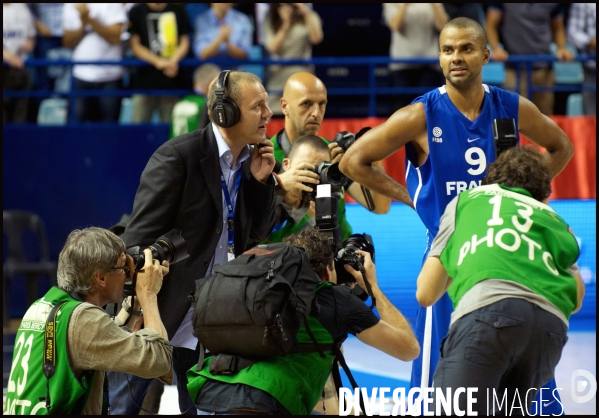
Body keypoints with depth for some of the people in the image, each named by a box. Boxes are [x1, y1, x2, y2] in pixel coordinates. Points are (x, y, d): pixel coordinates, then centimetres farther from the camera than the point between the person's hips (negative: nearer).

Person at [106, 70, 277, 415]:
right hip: (158, 313, -6)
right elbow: (140, 237, -15)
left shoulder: (251, 160, 6)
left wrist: (261, 180, -4)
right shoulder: (177, 156, -15)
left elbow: (258, 235, 10)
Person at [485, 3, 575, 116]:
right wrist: (496, 49, -15)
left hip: (543, 68, 3)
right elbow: (491, 25, 1)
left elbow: (558, 28, 17)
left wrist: (562, 48, -1)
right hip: (515, 69, -3)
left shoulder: (553, 4, 6)